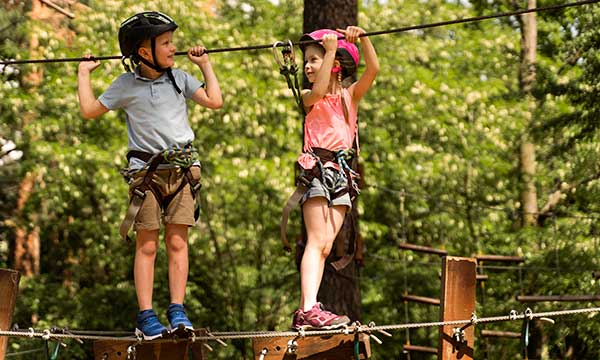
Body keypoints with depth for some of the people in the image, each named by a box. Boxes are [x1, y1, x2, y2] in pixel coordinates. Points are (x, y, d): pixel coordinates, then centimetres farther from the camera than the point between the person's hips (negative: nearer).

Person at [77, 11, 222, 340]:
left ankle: (177, 311, 1)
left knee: (177, 242, -1)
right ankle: (145, 316, -1)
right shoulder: (126, 84, 2)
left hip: (181, 168, 2)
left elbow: (215, 101, 5)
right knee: (147, 244, -1)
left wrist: (205, 65, 10)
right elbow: (89, 110, 8)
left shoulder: (179, 78, 8)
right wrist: (84, 73, 14)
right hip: (145, 170, -2)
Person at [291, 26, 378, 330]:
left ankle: (305, 312, -5)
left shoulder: (350, 94, 14)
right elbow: (318, 92, -19)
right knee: (316, 241, -16)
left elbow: (373, 69, -2)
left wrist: (362, 39, -14)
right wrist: (331, 50, -15)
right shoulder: (308, 97, 5)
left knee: (326, 246, -2)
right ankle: (309, 309, -25)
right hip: (316, 166, -4)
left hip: (341, 172, 4)